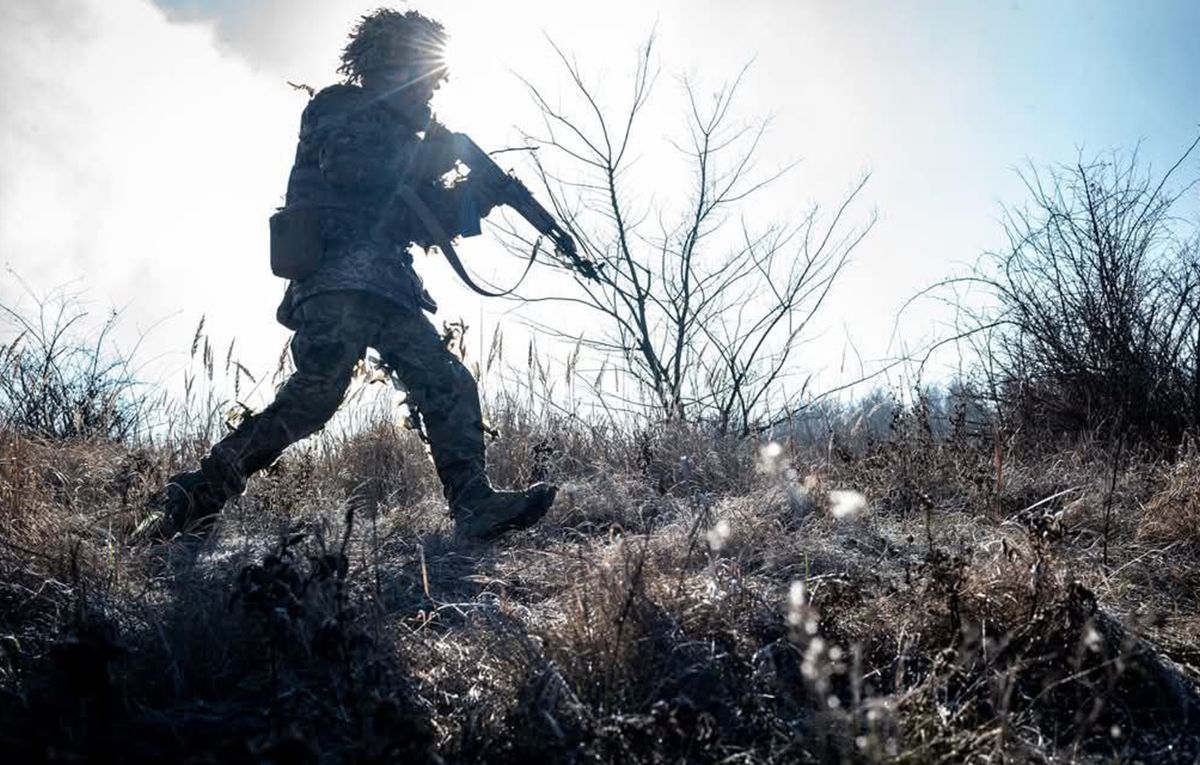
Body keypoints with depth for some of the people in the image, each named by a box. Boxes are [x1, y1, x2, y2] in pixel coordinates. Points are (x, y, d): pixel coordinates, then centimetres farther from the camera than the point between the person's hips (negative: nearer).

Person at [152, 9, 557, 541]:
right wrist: (431, 156, -4)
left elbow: (428, 222, 25)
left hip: (386, 288, 9)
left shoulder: (401, 133, 30)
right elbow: (347, 163, -15)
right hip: (337, 280, -9)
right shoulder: (342, 108, 8)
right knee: (318, 390, -25)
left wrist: (481, 193, 11)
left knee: (450, 387, -3)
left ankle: (475, 506, -6)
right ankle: (199, 494, -19)